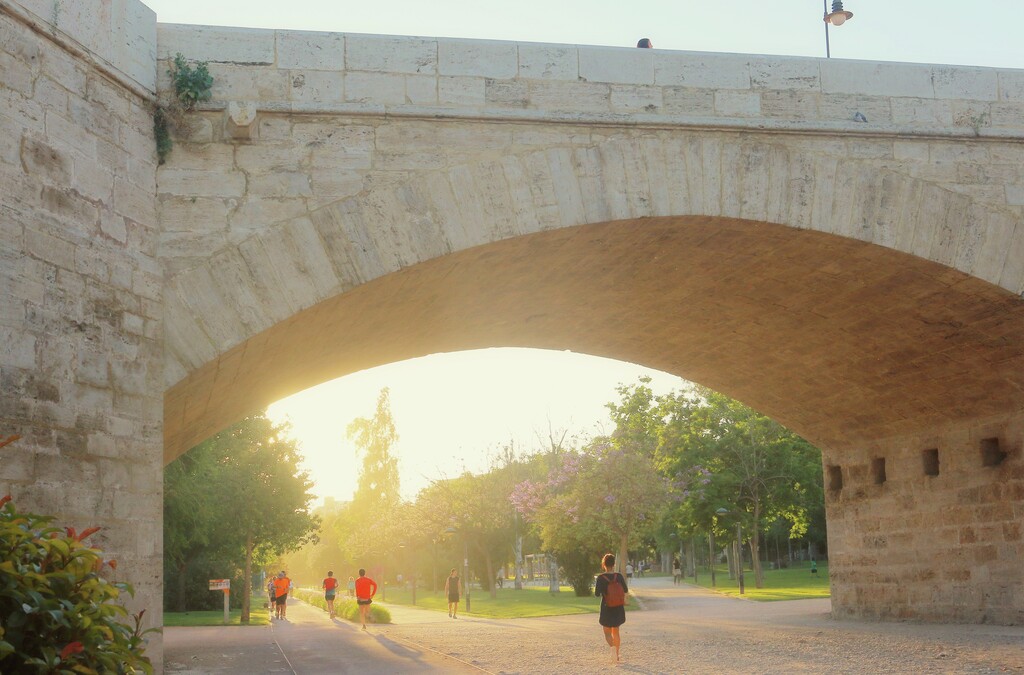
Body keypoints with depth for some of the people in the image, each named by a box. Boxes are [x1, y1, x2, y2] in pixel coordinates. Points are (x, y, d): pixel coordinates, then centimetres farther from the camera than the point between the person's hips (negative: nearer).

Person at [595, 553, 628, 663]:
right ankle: (617, 655, 21)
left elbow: (597, 594, -15)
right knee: (616, 631, 18)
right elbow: (625, 590, 2)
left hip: (606, 608, -3)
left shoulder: (601, 578, -15)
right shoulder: (618, 576, -6)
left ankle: (613, 647, -22)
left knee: (607, 632, 7)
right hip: (618, 608, 3)